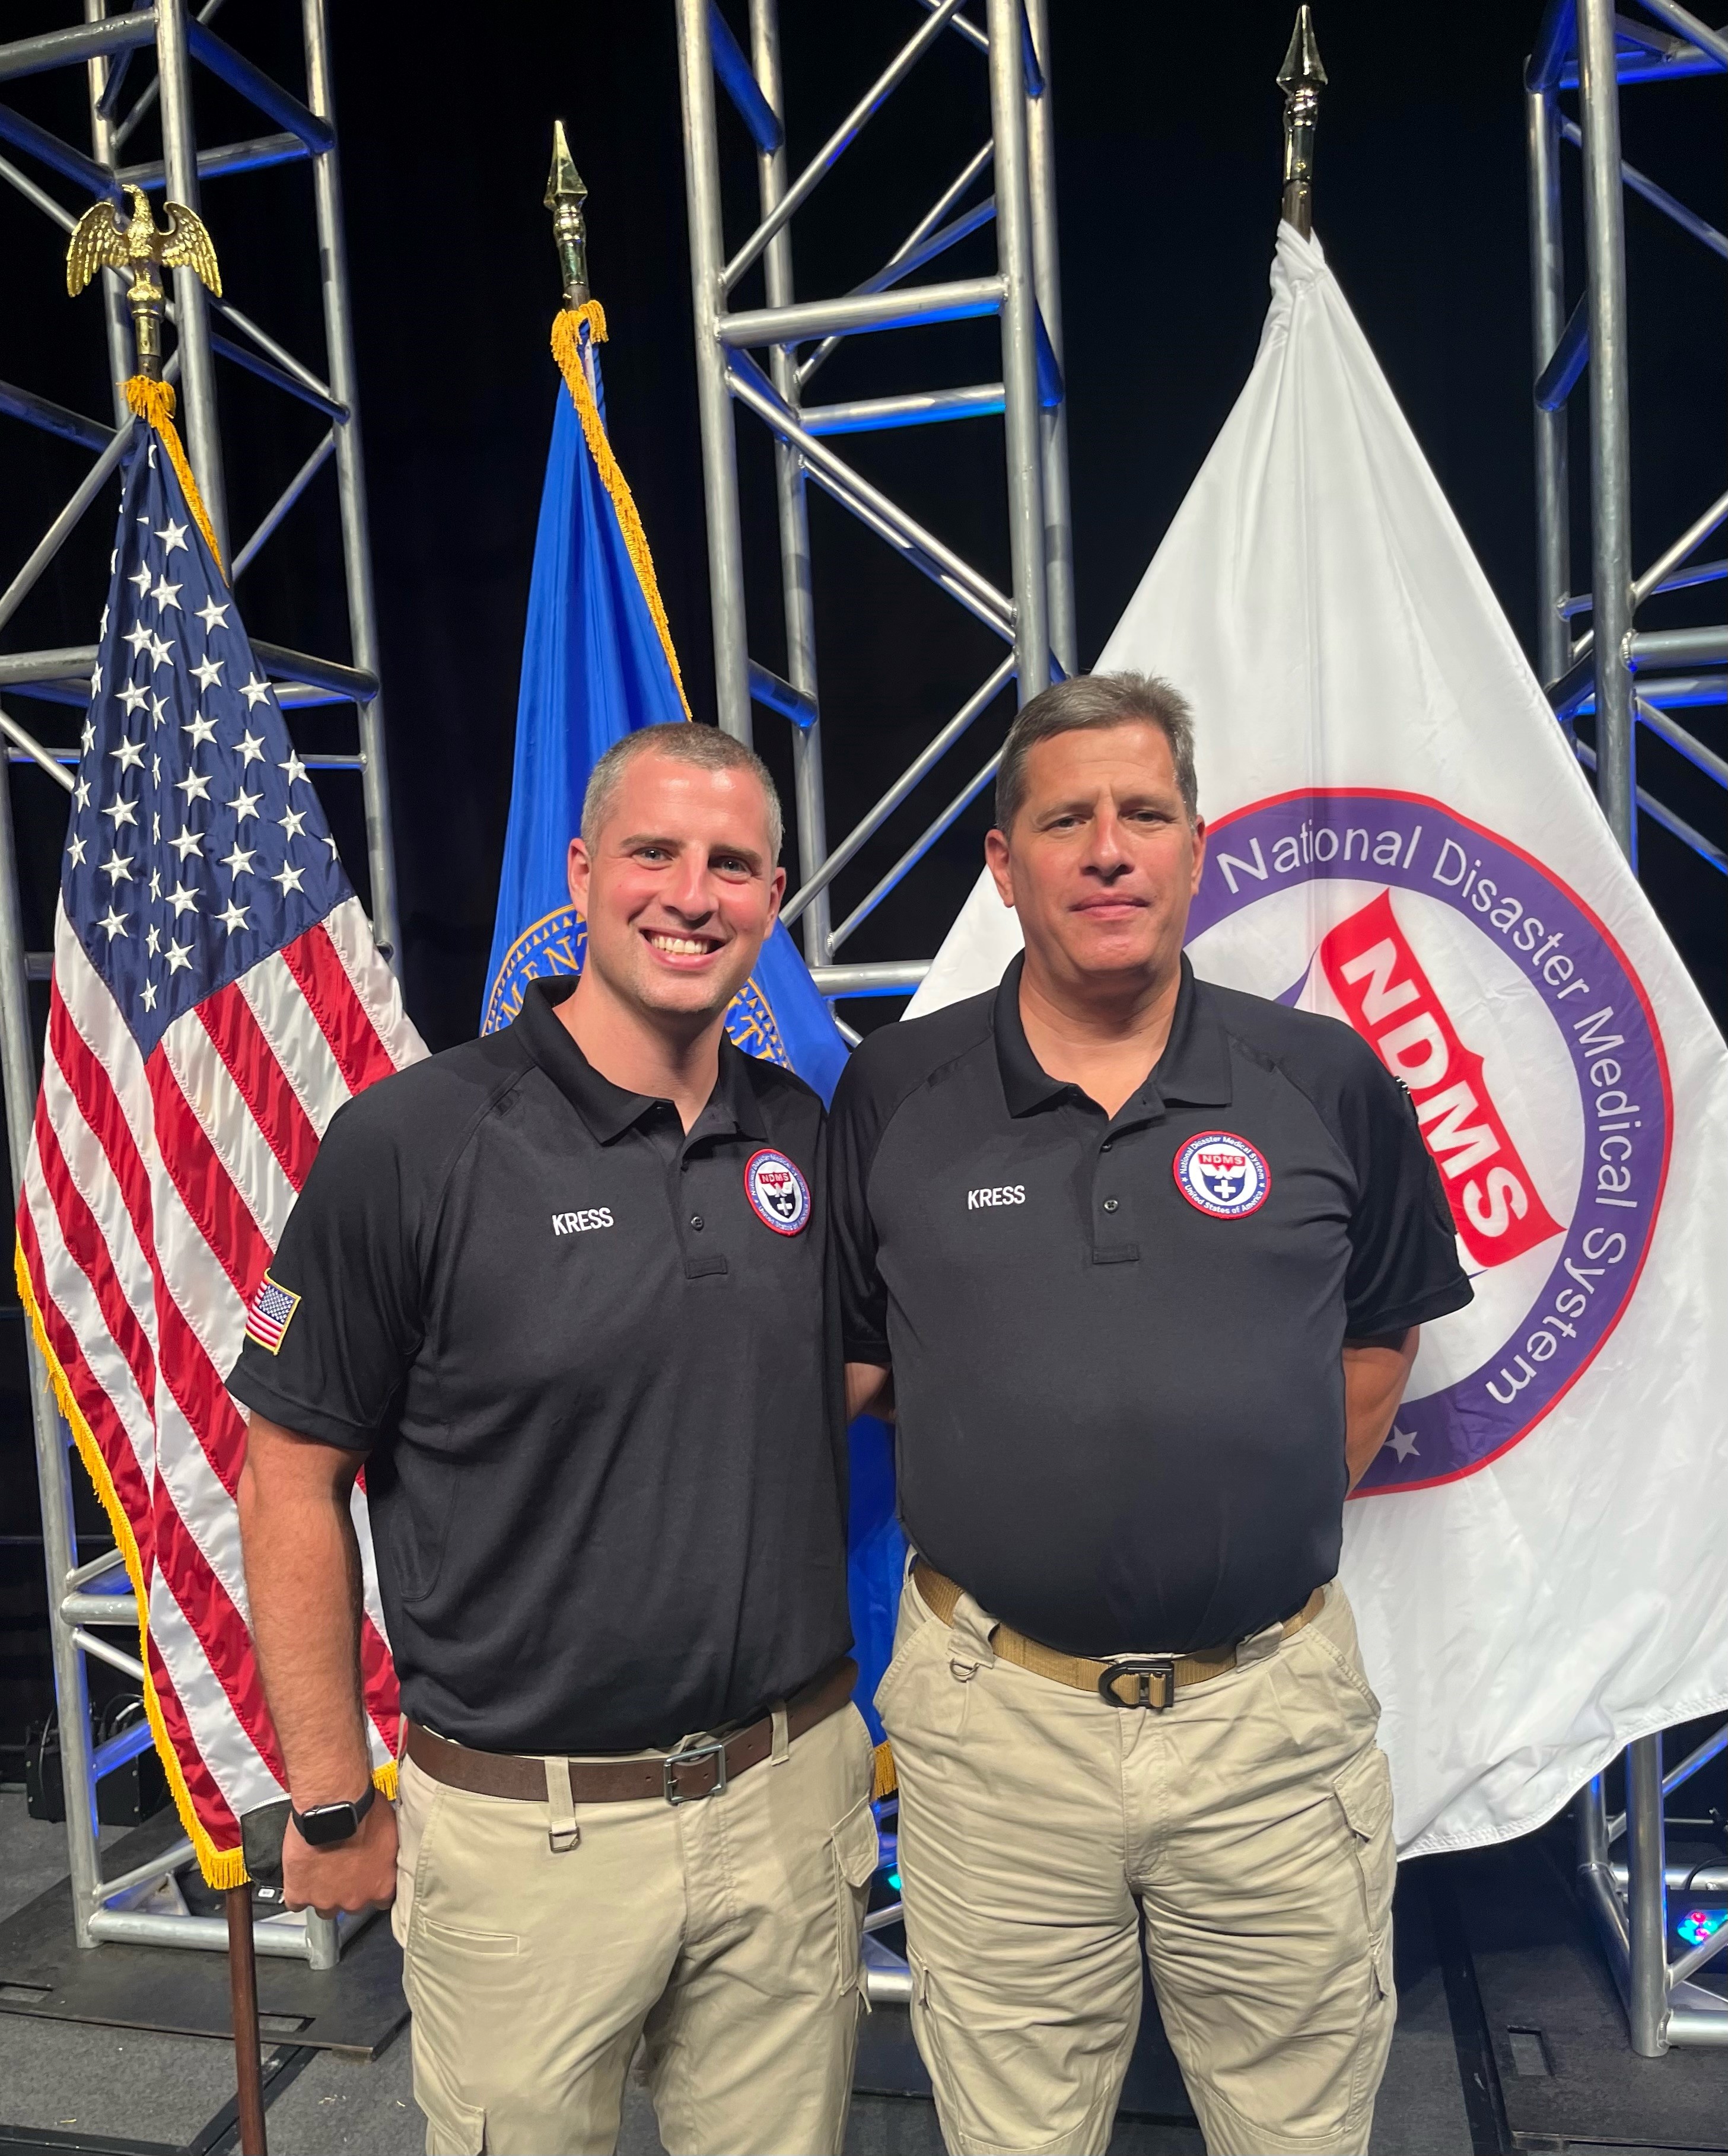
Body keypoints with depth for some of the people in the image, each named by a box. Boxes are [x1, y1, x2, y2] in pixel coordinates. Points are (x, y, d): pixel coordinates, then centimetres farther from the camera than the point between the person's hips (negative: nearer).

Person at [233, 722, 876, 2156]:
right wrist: (333, 1803, -3)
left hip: (791, 1804, 4)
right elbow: (291, 1480, -8)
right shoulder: (410, 1143, -14)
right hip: (525, 1833, -3)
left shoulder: (804, 1133, 0)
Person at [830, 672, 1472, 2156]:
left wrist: (1272, 1526, 5)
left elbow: (1379, 1338, 11)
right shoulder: (896, 1093, -4)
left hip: (1273, 1712, 1)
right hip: (994, 1713, 0)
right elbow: (844, 1363, 5)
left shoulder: (1330, 1084, -3)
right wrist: (1024, 1498, 1)